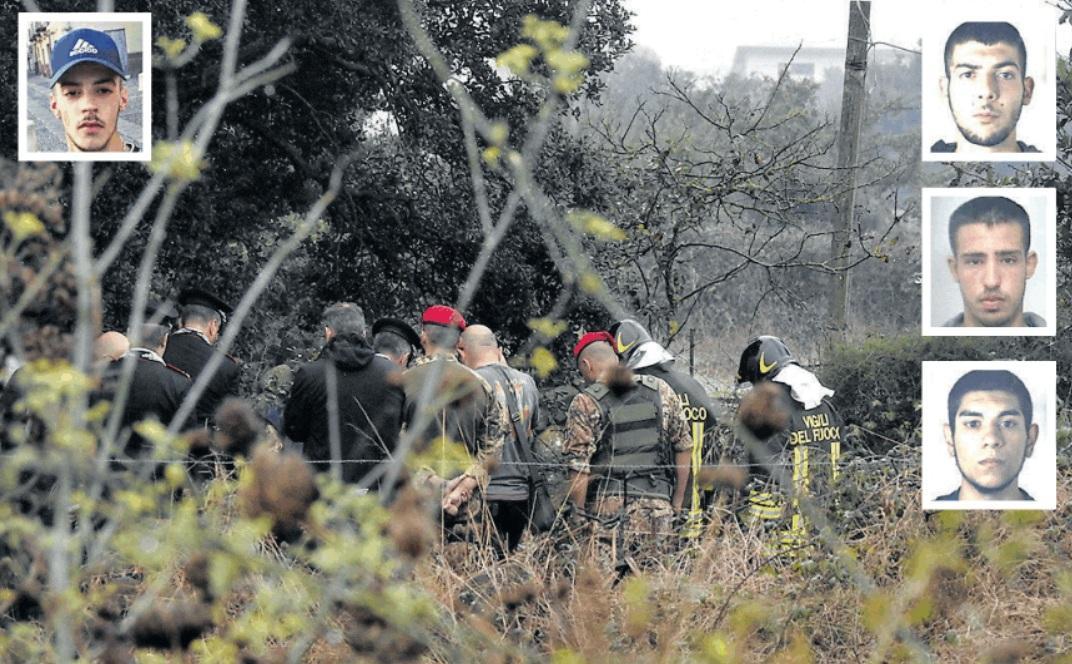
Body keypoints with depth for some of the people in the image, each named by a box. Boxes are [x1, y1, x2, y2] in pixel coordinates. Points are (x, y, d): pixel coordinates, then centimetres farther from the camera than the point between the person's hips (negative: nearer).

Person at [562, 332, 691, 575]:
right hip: (658, 506, 4)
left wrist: (579, 515, 1)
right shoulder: (661, 391, 8)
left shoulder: (586, 403, -4)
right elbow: (684, 447, 13)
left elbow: (579, 468, -7)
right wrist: (677, 501, 20)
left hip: (609, 508, -3)